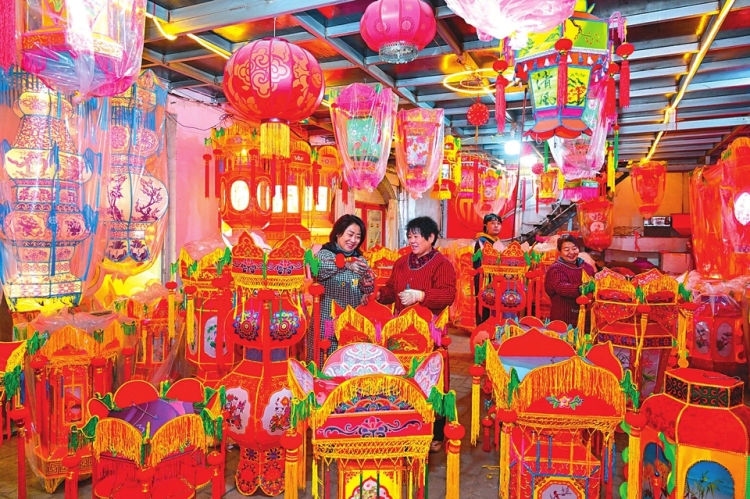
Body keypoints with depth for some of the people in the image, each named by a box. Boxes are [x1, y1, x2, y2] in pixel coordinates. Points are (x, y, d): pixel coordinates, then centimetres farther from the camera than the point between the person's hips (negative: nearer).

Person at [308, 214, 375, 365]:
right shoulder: (324, 254, -3)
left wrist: (367, 282, -16)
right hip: (327, 323, -4)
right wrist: (346, 264, -40)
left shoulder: (359, 259, 12)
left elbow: (368, 290, 7)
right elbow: (317, 269, -26)